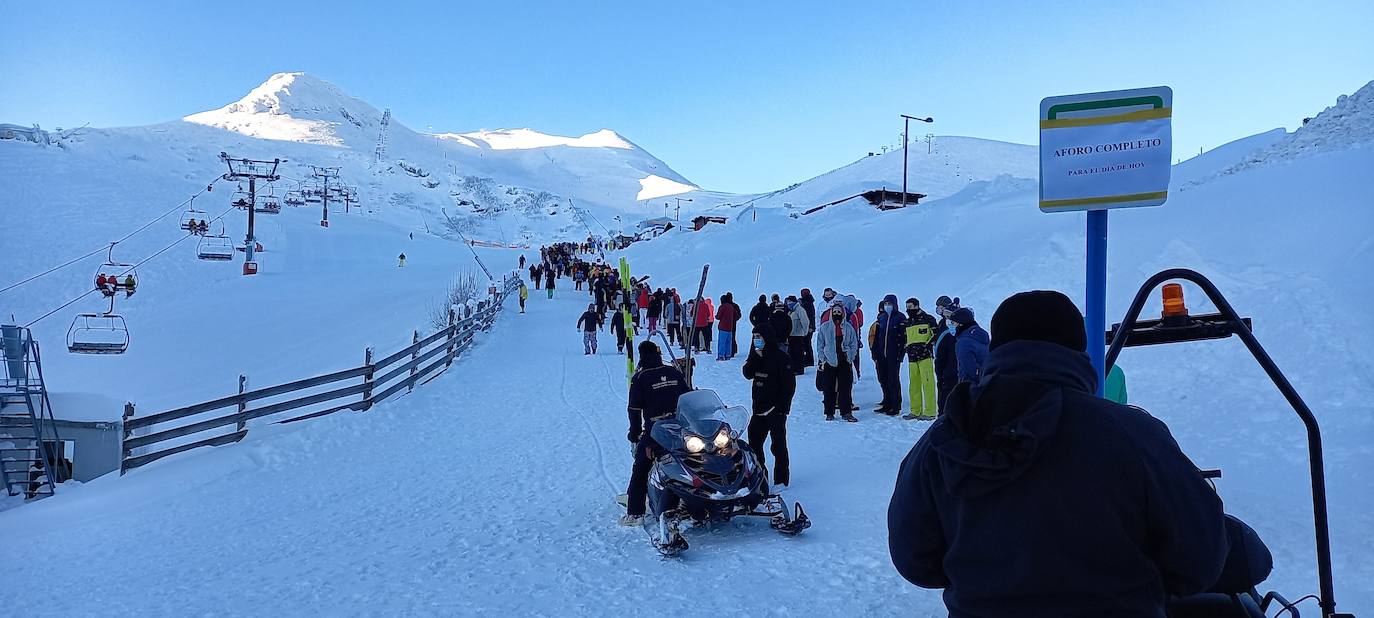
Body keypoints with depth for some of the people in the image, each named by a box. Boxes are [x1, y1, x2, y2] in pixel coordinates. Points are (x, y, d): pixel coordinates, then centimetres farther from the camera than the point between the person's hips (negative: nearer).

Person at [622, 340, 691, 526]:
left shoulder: (640, 378, -4)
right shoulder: (674, 372, 8)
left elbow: (634, 408, -3)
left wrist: (635, 432, 6)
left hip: (654, 431, -4)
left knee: (640, 470, 1)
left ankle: (635, 512, -3)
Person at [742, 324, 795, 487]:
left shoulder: (781, 357, -11)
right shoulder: (756, 355, 9)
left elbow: (789, 385, -13)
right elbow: (748, 374, 0)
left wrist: (782, 407, -17)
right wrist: (755, 357, -12)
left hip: (776, 410, -7)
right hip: (759, 408, 7)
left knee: (778, 445, 0)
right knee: (754, 442, 11)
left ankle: (781, 480, 7)